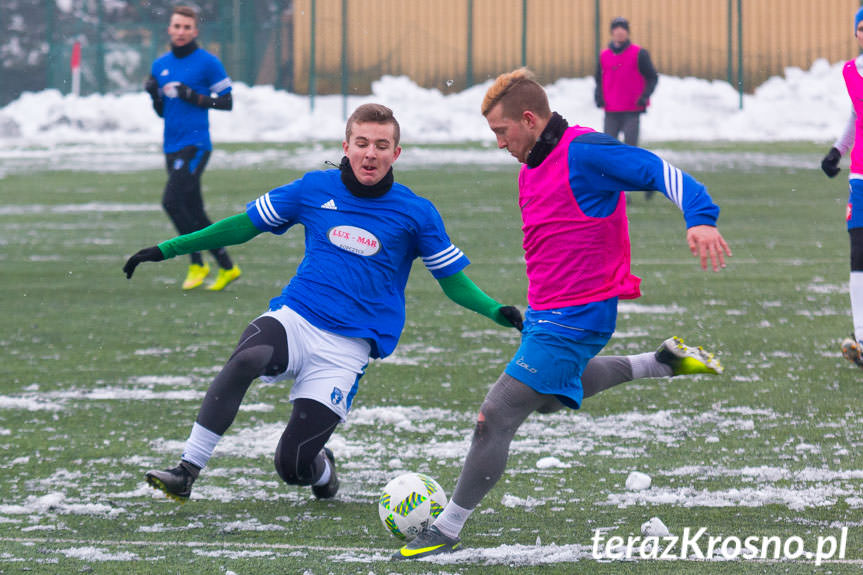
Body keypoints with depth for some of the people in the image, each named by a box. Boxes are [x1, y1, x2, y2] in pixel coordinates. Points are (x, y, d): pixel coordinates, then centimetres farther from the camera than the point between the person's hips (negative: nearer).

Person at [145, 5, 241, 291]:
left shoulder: (207, 63, -4)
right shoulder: (160, 65, 14)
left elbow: (227, 101, -3)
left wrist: (194, 97, -15)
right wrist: (154, 95, -1)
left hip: (195, 144, -7)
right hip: (172, 147, 7)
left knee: (172, 201, -18)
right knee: (194, 211, 6)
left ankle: (197, 263, -5)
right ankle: (226, 267, 14)